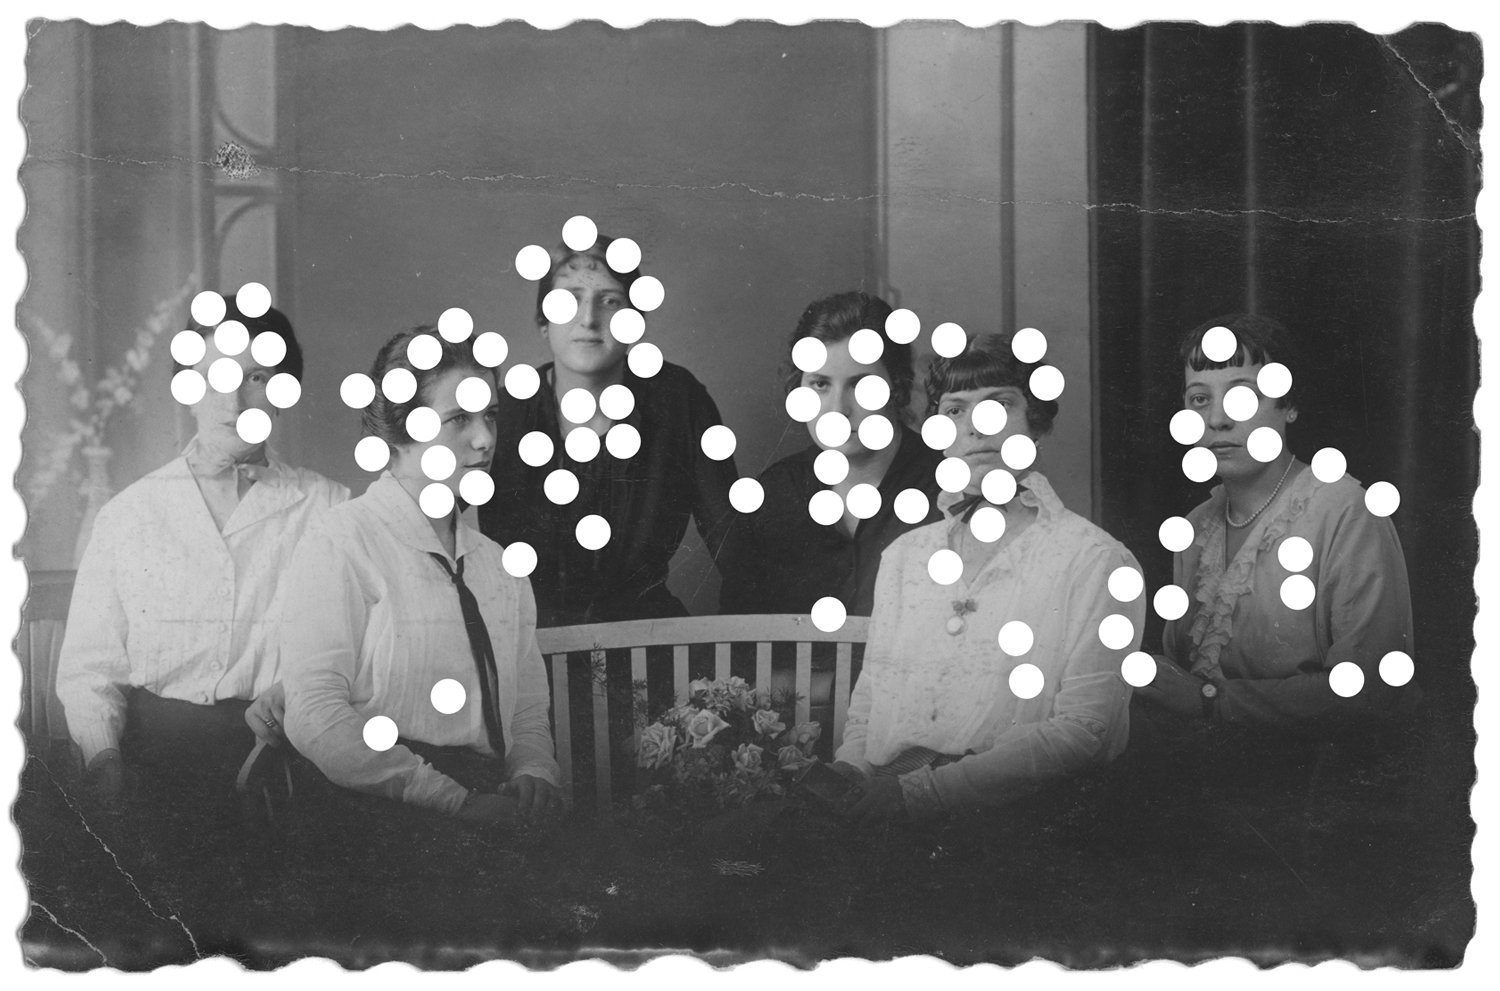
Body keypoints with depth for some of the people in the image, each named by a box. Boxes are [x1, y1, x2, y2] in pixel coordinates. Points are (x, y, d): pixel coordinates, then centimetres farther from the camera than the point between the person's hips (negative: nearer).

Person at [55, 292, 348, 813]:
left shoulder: (330, 507, 8)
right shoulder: (127, 513, 12)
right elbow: (89, 667, 9)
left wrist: (292, 691, -18)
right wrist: (102, 756, -9)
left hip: (279, 751, -1)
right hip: (149, 747, 1)